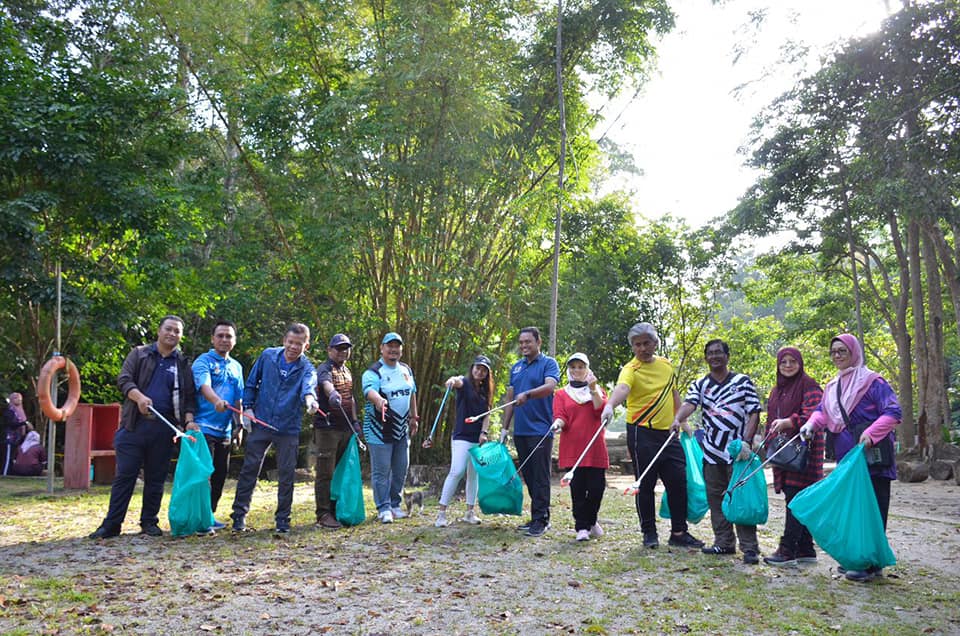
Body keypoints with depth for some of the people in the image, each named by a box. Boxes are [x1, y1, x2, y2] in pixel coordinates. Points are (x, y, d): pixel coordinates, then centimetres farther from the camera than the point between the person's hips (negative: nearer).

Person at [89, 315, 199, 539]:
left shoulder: (183, 364, 13)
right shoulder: (139, 354, 10)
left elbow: (189, 397, 11)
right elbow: (123, 379, -1)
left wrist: (189, 420, -5)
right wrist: (139, 397, -20)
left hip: (164, 428, 2)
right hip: (135, 424, -2)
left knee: (156, 478, 7)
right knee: (124, 475, -1)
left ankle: (149, 522, 17)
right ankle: (111, 524, 4)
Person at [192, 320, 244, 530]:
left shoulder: (236, 367, 16)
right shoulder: (203, 361, -6)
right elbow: (204, 385, -25)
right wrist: (217, 401, -44)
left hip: (225, 431, 7)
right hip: (204, 428, -7)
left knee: (220, 475, 10)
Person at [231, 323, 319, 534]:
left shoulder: (307, 368, -6)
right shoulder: (268, 356, 1)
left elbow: (308, 386, -29)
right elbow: (251, 383, 10)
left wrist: (309, 398, -51)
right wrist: (247, 408, 0)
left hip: (288, 429, -1)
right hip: (260, 423, 1)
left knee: (286, 474, 5)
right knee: (249, 469, 4)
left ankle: (282, 519, 17)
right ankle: (239, 515, 15)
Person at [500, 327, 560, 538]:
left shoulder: (548, 363, -2)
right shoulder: (516, 368, 16)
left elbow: (549, 386, -21)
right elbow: (510, 398, 17)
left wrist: (527, 394, -37)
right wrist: (505, 428, 14)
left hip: (541, 430, -7)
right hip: (520, 431, 7)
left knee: (540, 476, -4)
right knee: (528, 475, 11)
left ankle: (540, 520, 1)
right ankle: (538, 517, 20)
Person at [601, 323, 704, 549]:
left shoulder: (666, 365, 8)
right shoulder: (631, 369, -13)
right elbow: (621, 388, -35)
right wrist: (610, 406, -54)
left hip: (668, 432, 6)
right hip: (642, 435, -6)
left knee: (679, 482, 7)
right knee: (645, 485, 2)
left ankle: (679, 532, 19)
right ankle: (649, 533, 17)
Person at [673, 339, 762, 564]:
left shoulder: (743, 382, 5)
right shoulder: (699, 384, 10)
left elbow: (754, 413, 1)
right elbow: (689, 403, -9)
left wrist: (746, 441, -12)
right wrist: (678, 419, -31)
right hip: (712, 451, 3)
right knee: (715, 498, 8)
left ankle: (749, 547, -1)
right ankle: (724, 542, 19)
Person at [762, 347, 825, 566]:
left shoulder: (808, 386, -4)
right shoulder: (776, 391, 21)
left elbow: (813, 414, -18)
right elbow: (771, 421, 26)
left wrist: (788, 422, -32)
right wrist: (769, 447, 20)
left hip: (803, 449, -8)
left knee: (795, 498, -10)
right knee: (798, 500, 9)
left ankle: (788, 549, -10)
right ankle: (805, 550, 14)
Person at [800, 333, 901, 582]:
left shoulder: (872, 381, -8)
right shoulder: (832, 386, 17)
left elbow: (893, 412, -14)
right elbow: (822, 410, 13)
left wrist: (872, 433, -28)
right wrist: (812, 423, -9)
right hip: (846, 458, 8)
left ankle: (872, 564, 3)